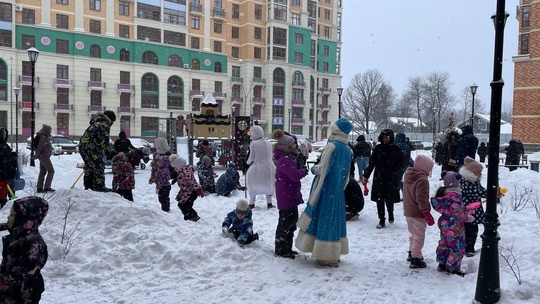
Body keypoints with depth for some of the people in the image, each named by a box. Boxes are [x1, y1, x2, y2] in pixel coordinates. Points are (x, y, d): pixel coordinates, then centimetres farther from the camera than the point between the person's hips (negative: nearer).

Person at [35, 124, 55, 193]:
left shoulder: (45, 136, 15)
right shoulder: (43, 137, -17)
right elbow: (39, 147, -20)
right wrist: (37, 155, -13)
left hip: (43, 157, 10)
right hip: (44, 156, -10)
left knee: (42, 172, 12)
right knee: (51, 171, -5)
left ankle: (39, 188, 16)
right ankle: (47, 187, -5)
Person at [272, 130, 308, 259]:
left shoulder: (287, 158, 15)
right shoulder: (284, 159, -20)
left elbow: (294, 172, 21)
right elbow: (295, 175, -27)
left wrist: (301, 170, 2)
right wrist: (304, 170, -9)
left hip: (291, 195, 11)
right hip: (286, 196, -11)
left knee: (292, 221, 18)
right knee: (285, 222, -2)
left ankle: (287, 247, 29)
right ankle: (280, 250, 9)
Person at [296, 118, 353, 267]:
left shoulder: (332, 146, -16)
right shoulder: (348, 150, 7)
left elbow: (323, 169, -17)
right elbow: (346, 174, 12)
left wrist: (313, 168, 2)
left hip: (326, 190, -7)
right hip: (338, 192, 7)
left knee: (325, 219, 1)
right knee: (336, 219, 15)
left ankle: (328, 257, 5)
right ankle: (335, 254, 24)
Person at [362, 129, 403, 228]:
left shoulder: (396, 149, -1)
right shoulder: (378, 148, 2)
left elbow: (400, 164, 8)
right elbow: (371, 163, 3)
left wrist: (394, 171, -5)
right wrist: (366, 175, 1)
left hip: (391, 179, -1)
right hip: (379, 178, 1)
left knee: (389, 199, 3)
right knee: (379, 200, 0)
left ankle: (390, 214, 33)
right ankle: (381, 221, 10)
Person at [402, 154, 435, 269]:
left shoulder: (407, 175, 5)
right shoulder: (422, 180, -23)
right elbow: (421, 199, -26)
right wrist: (427, 214, -21)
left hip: (408, 211, 8)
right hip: (418, 213, -8)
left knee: (413, 233, 24)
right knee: (419, 236, 4)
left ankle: (412, 253, 36)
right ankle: (415, 259, 10)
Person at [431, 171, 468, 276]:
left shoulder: (442, 193, 3)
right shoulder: (454, 196, -26)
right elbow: (457, 212, -27)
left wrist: (464, 208, 13)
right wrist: (467, 217, -12)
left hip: (445, 224, 9)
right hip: (454, 226, -9)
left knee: (444, 244, 20)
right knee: (457, 247, 4)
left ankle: (442, 264, 32)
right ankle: (453, 268, 12)